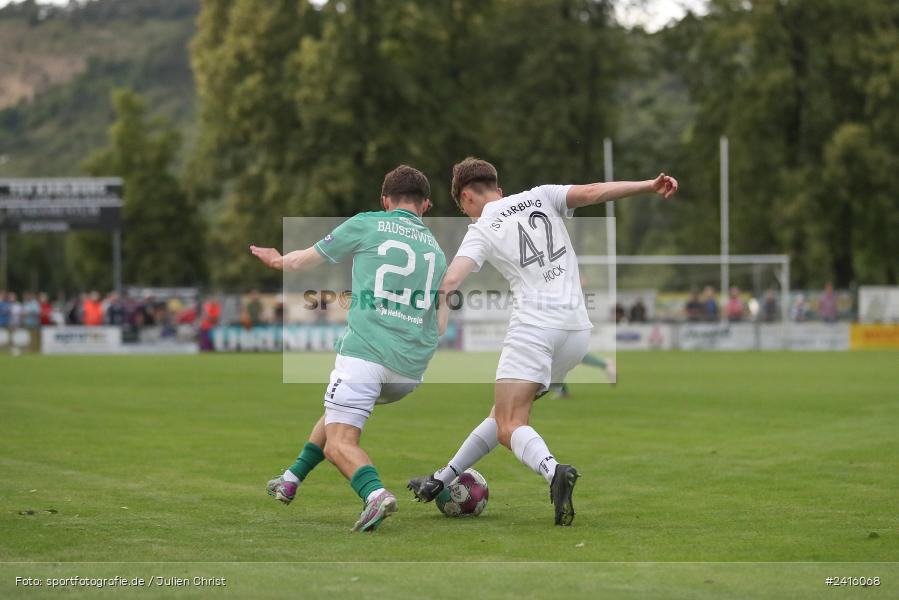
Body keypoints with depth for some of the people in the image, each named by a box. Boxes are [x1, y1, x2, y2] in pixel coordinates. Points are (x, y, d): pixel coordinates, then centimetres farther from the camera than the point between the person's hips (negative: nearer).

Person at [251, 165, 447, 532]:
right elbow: (441, 321, 22)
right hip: (411, 368, 6)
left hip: (365, 352, -6)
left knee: (339, 444, -8)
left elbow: (306, 260, 15)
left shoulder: (366, 225, 4)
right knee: (339, 412, 30)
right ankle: (291, 481, 34)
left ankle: (375, 493, -35)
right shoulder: (436, 249, 18)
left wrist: (278, 260, 36)